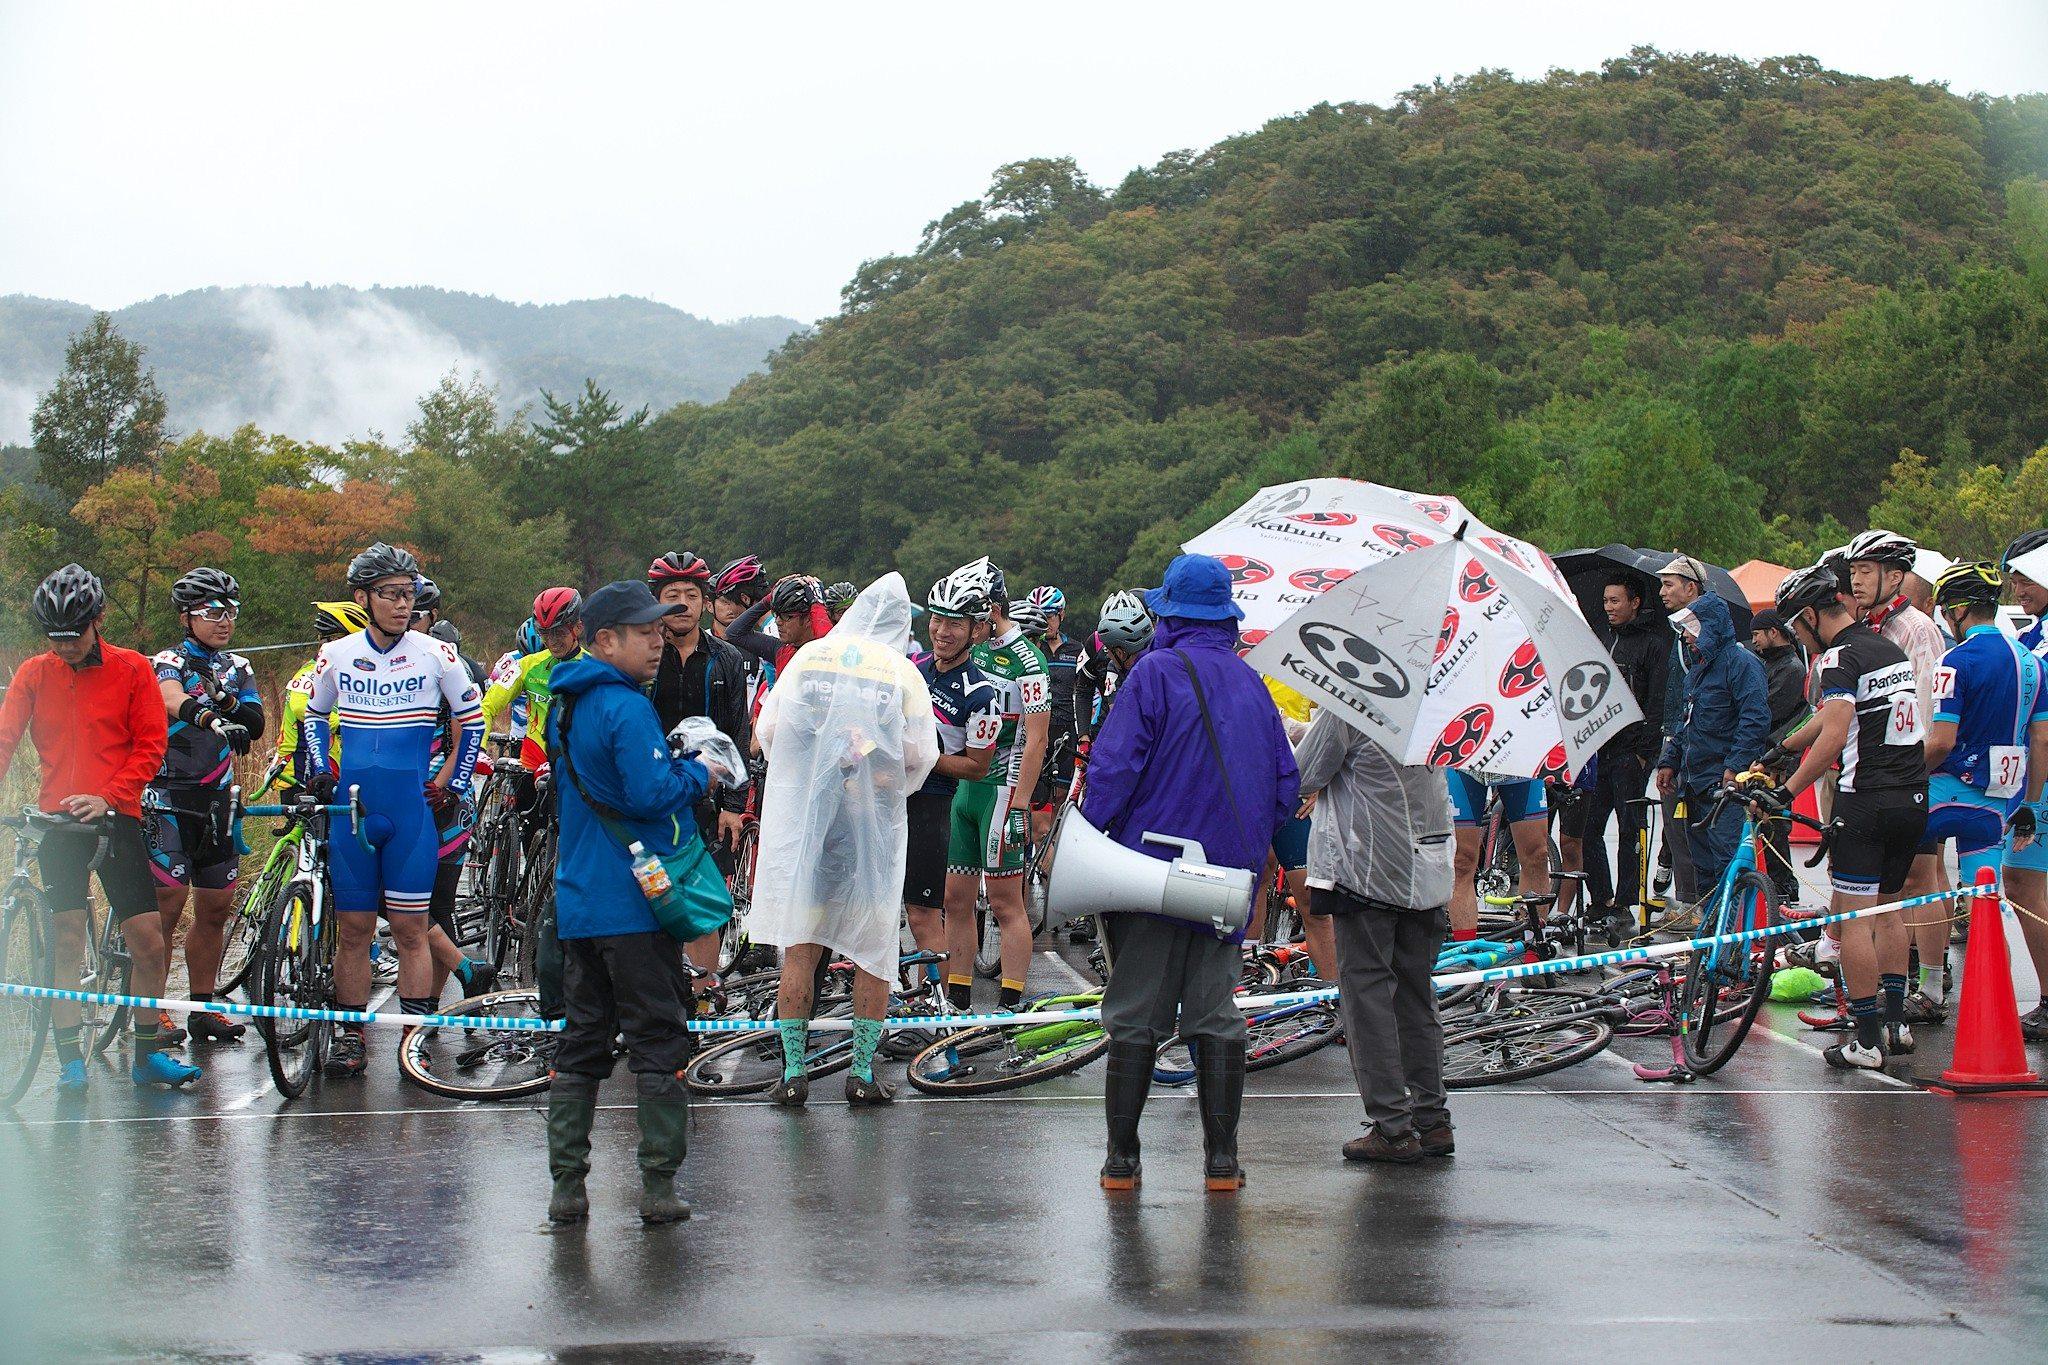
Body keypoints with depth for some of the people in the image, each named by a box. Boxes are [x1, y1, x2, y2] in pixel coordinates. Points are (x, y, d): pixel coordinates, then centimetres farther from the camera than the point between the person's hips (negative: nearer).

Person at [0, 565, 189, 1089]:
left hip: (115, 816, -1)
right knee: (66, 941, -3)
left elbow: (151, 745, -2)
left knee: (149, 941, -5)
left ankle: (145, 1055, 10)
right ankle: (69, 1058, 5)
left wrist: (108, 797, -14)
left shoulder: (132, 669, 1)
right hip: (58, 820, 1)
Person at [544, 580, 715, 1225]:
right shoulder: (626, 708, -16)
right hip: (635, 902, -8)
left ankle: (566, 1186, 8)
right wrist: (698, 774, -6)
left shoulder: (567, 705, 14)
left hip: (578, 900, 8)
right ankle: (659, 1186, 0)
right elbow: (651, 793, -25)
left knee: (581, 1042, 10)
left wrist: (677, 765, 14)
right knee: (658, 1040, 0)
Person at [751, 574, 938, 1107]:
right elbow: (921, 756, -1)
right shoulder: (903, 670, 0)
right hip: (872, 820, -1)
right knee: (872, 948, 8)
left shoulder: (808, 656, 4)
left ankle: (793, 1071, 10)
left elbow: (768, 729, 5)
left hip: (802, 812, 1)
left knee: (800, 947, 7)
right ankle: (863, 1072, 11)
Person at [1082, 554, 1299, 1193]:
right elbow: (1286, 785, 13)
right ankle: (1222, 1159, 7)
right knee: (1215, 1015, 9)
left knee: (1134, 1018, 2)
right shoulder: (1250, 683, 10)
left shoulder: (1155, 672, -8)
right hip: (1228, 876, 4)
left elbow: (1113, 768, -14)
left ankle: (1122, 1158, 4)